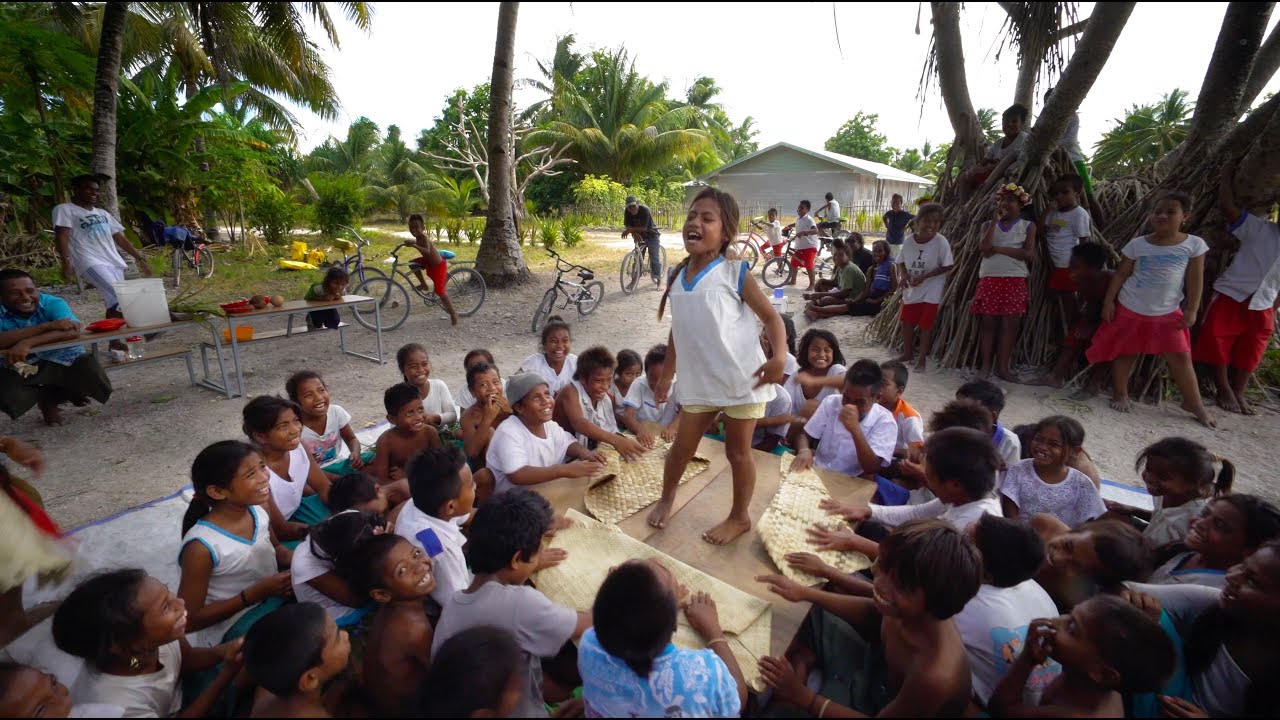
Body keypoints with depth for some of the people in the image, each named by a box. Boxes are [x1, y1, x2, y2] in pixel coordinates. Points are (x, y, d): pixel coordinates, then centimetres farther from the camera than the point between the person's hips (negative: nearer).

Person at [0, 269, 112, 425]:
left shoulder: (53, 303, -14)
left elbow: (73, 332, -31)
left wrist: (27, 343, -41)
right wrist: (47, 326, -35)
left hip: (62, 359, 0)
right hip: (18, 368, 0)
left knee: (100, 386, -21)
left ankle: (51, 398, 15)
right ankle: (44, 394, 14)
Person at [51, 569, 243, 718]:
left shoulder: (161, 637, -22)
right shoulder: (117, 705, -35)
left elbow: (187, 660, -5)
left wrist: (222, 652, -22)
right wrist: (226, 675, -26)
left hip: (175, 704, 4)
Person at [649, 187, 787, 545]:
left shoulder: (735, 273, -10)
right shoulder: (678, 276, 6)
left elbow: (771, 317, -9)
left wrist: (778, 357, -27)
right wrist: (666, 376, 16)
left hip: (742, 380, -4)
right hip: (698, 382, 5)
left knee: (737, 450, 11)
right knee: (682, 446, 15)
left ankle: (740, 517, 33)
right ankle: (666, 499, 41)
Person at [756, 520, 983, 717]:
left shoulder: (934, 677, -43)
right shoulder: (911, 611, -25)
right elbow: (871, 613, 1)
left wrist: (802, 696, -22)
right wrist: (806, 593, -3)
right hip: (878, 672, 6)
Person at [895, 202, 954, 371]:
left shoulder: (941, 242, -17)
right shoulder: (909, 240, -7)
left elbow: (947, 266, -16)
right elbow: (901, 262, 4)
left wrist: (924, 276, -24)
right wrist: (903, 275, -15)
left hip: (931, 291, -4)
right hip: (911, 290, 4)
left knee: (926, 325, 2)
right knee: (907, 322, 13)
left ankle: (922, 359, 16)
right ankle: (908, 353, 33)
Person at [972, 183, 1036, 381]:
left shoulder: (1028, 226, 6)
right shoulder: (989, 224, 8)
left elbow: (1030, 254, -5)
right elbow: (986, 251, -10)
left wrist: (1000, 249, -10)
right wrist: (995, 220, -10)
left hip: (1015, 280, 0)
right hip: (989, 278, 1)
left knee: (1010, 323, 0)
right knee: (988, 322, 1)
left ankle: (1003, 367, 6)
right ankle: (985, 365, 7)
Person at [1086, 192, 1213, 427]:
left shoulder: (1194, 245, -2)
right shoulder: (1137, 244, -3)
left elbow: (1195, 280, 0)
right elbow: (1120, 275, 2)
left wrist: (1192, 310, -5)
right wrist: (1108, 301, -4)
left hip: (1167, 313, 1)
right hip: (1130, 309, 0)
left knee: (1180, 357, 1)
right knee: (1125, 353, 9)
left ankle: (1194, 403, 14)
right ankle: (1120, 394, 22)